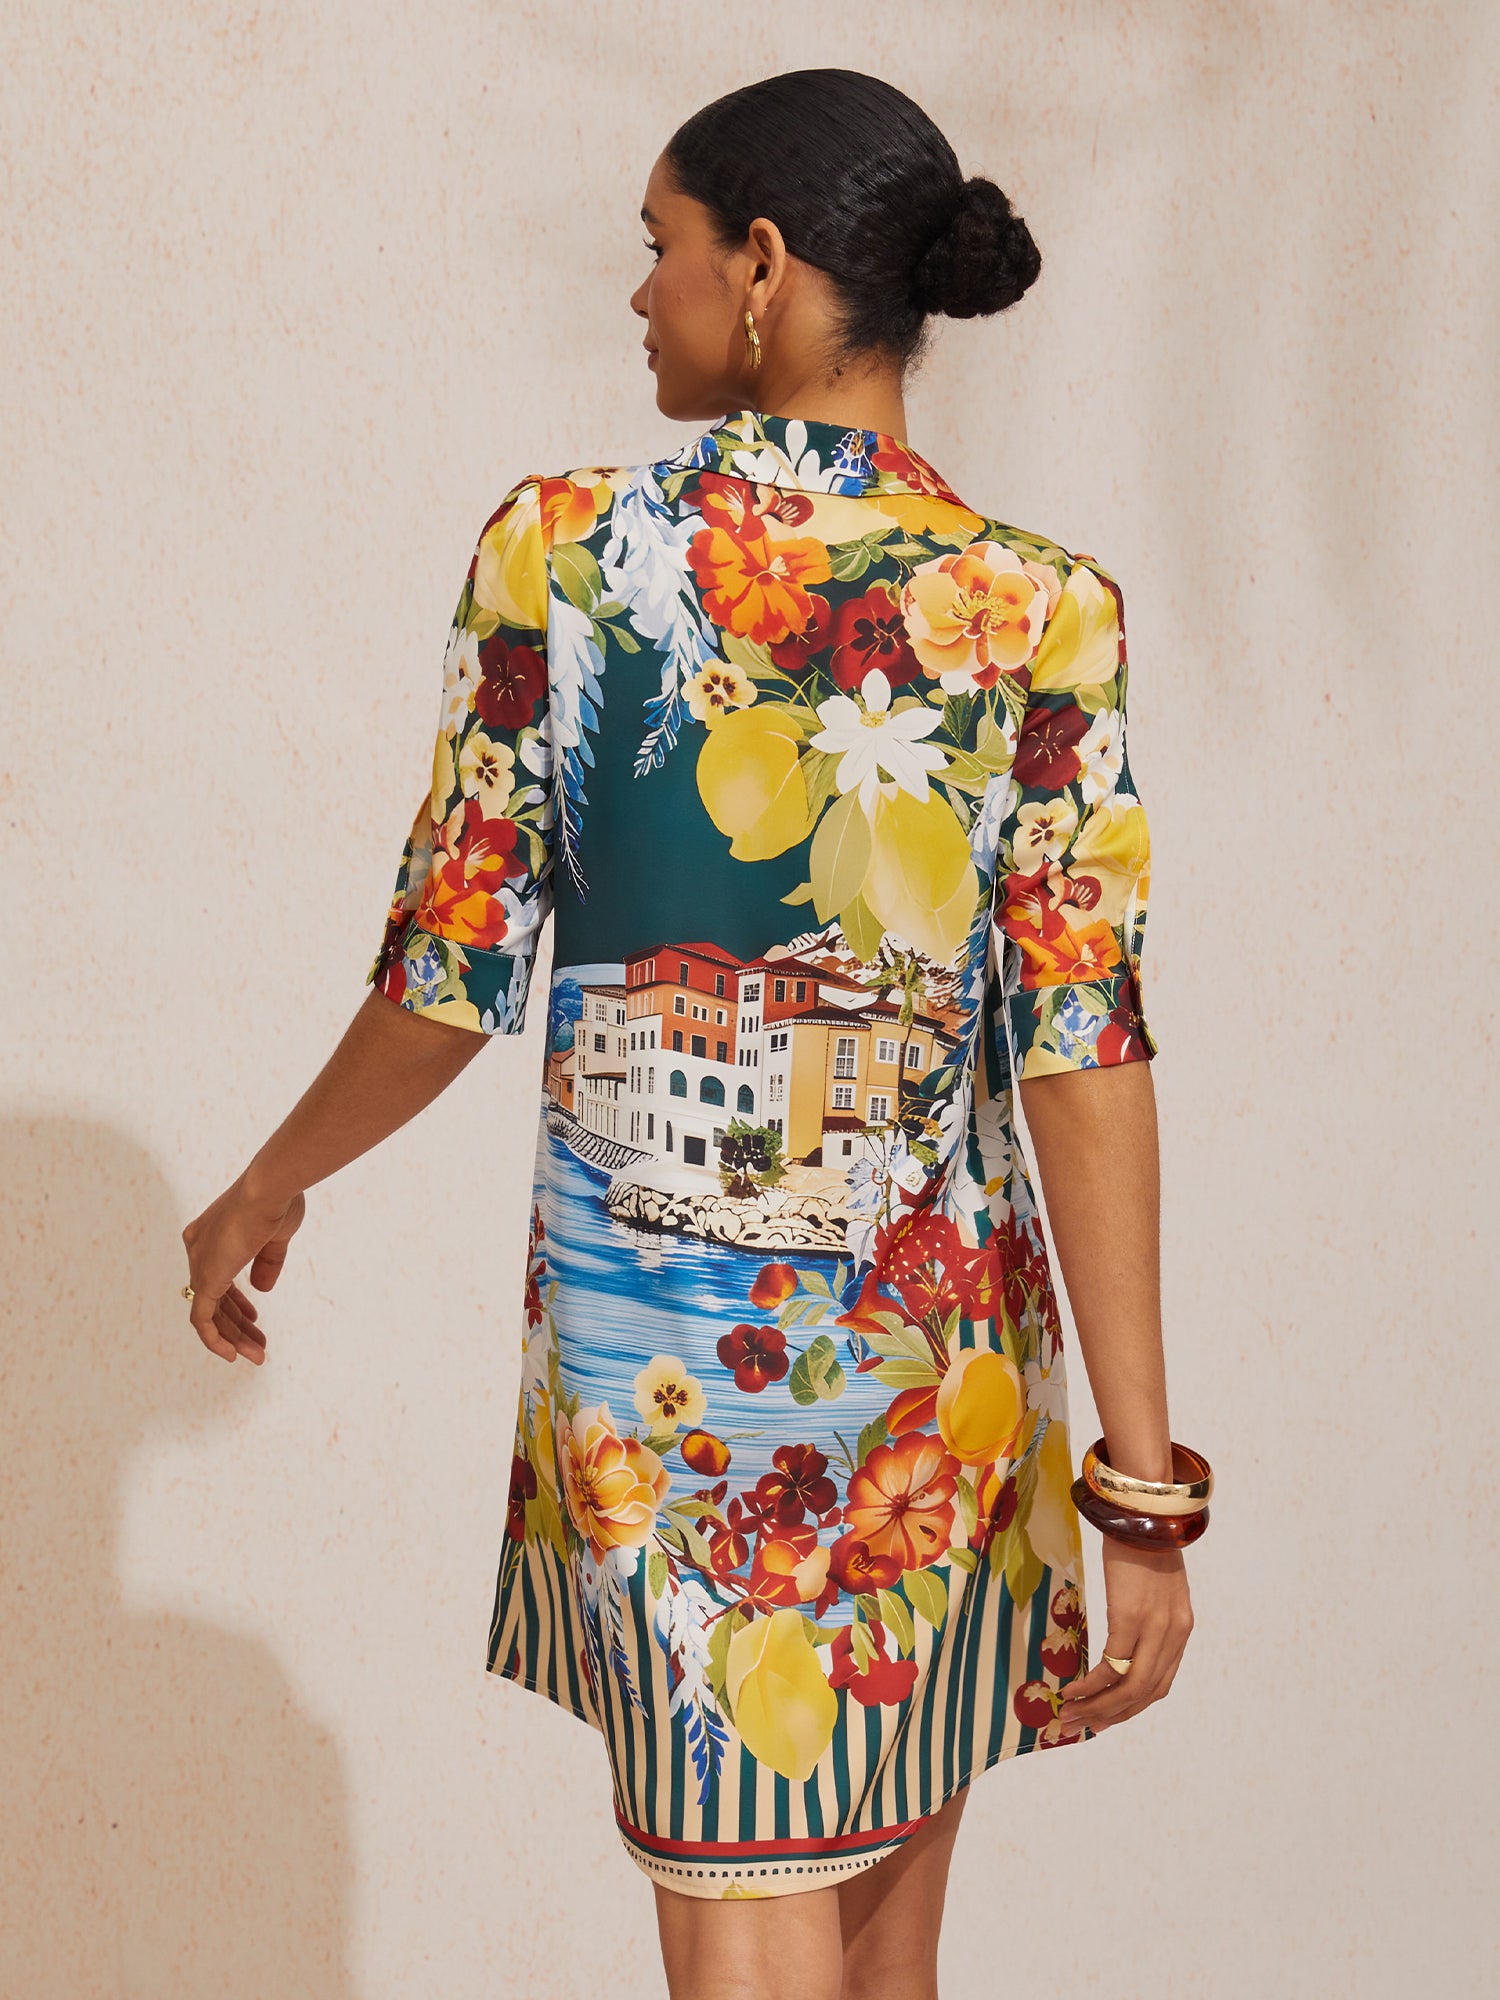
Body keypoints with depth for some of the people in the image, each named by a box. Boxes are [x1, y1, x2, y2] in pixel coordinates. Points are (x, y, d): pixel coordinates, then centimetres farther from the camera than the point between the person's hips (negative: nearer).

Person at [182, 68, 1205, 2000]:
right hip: (943, 1342, 3)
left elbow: (451, 979, -4)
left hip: (661, 1336, -2)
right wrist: (1141, 1484, -7)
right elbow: (1086, 1054, -9)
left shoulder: (569, 551, -7)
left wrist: (265, 1189, 15)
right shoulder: (1037, 612, -4)